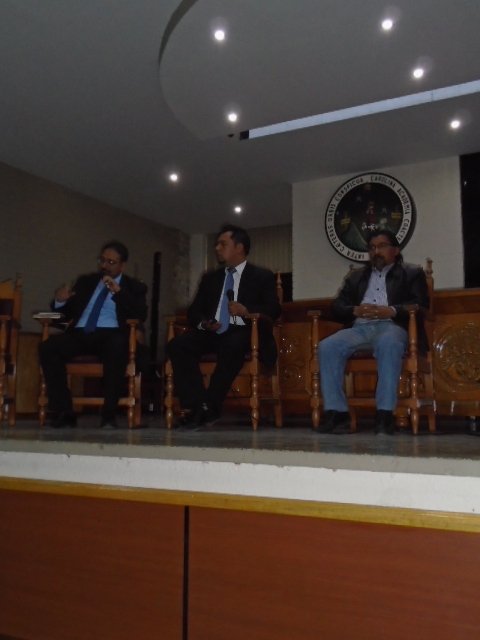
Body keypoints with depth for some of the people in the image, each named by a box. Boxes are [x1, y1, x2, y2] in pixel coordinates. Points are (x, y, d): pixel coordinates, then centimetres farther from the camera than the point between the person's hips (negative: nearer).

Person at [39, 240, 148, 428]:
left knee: (117, 346, -39)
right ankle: (64, 412, -21)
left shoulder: (134, 287, 15)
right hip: (80, 334, 3)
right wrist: (60, 301, 0)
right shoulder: (86, 281, 25)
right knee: (48, 347, -26)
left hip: (110, 335, -3)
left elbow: (141, 315, -3)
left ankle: (109, 414, -31)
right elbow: (68, 313, 23)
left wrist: (119, 291, -12)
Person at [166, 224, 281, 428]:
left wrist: (247, 311, -19)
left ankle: (209, 406, -29)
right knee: (177, 345, -24)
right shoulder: (210, 278, 23)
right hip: (212, 333, 4)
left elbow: (273, 310, -1)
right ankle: (196, 405, -27)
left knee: (232, 345, -39)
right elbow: (194, 310, 18)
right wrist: (203, 323, -6)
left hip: (243, 332, -4)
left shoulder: (262, 276, 11)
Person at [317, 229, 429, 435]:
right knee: (327, 347, -26)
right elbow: (337, 307, 17)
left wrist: (390, 311, -15)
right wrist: (355, 310, -6)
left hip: (390, 326, -3)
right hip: (359, 328, 4)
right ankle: (336, 412, -25)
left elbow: (421, 305, 1)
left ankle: (385, 413, -35)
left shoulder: (412, 273, 18)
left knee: (388, 344, -39)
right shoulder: (356, 276, 28)